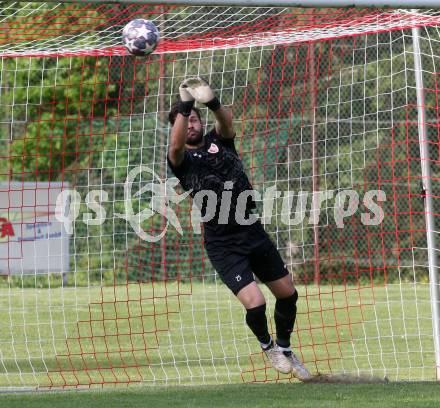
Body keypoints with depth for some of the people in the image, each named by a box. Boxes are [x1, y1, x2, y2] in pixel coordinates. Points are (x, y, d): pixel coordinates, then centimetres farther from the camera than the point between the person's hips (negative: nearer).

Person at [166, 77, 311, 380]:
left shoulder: (219, 140, 7)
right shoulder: (181, 159, -1)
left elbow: (227, 120, -17)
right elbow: (176, 145, -27)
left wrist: (214, 103, -39)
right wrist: (184, 105, -35)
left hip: (254, 232, 4)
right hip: (223, 244, -4)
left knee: (288, 293, 9)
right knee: (255, 303, -16)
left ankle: (285, 349, 34)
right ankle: (268, 346, 16)